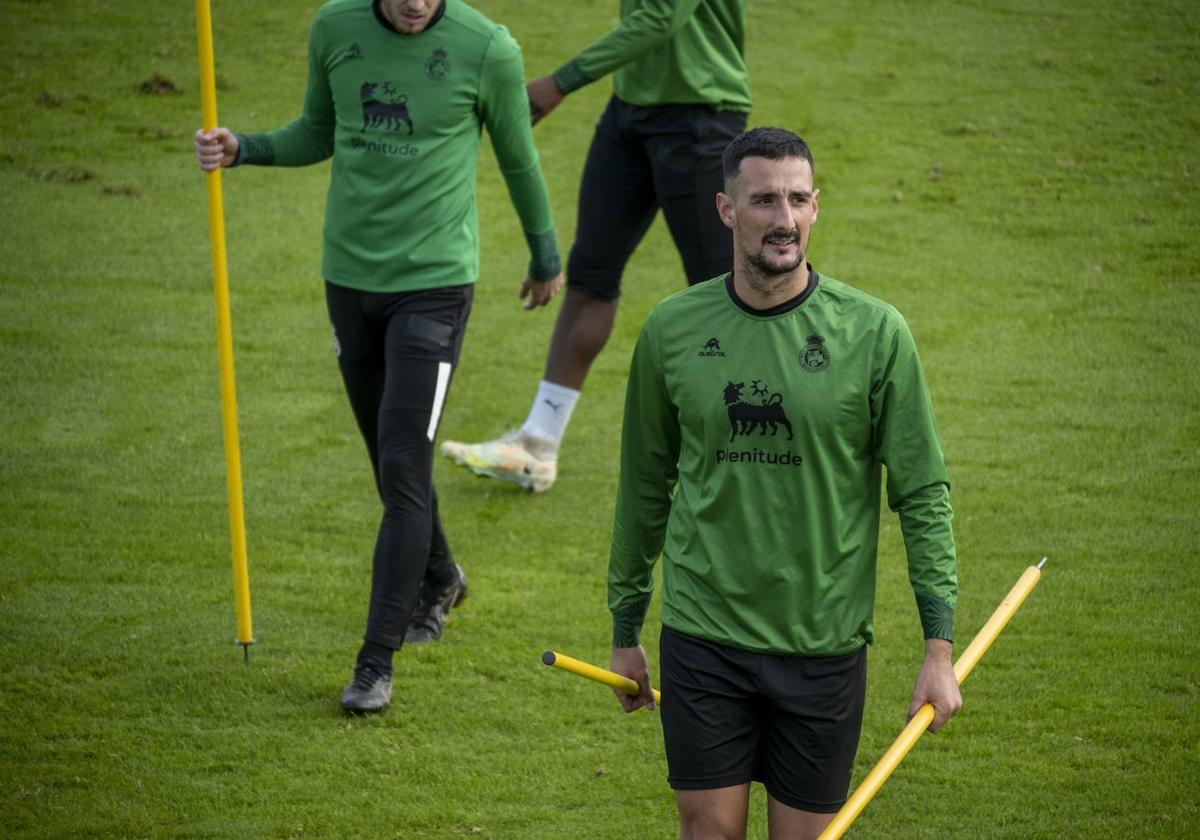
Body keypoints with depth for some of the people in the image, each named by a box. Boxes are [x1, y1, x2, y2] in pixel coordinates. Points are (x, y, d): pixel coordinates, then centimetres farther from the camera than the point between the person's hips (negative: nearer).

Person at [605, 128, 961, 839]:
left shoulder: (874, 332, -6)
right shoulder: (672, 329, 0)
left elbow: (923, 494, -2)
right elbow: (645, 487, 11)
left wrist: (939, 647, -7)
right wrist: (626, 631, 15)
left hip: (825, 645, -1)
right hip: (702, 639, 1)